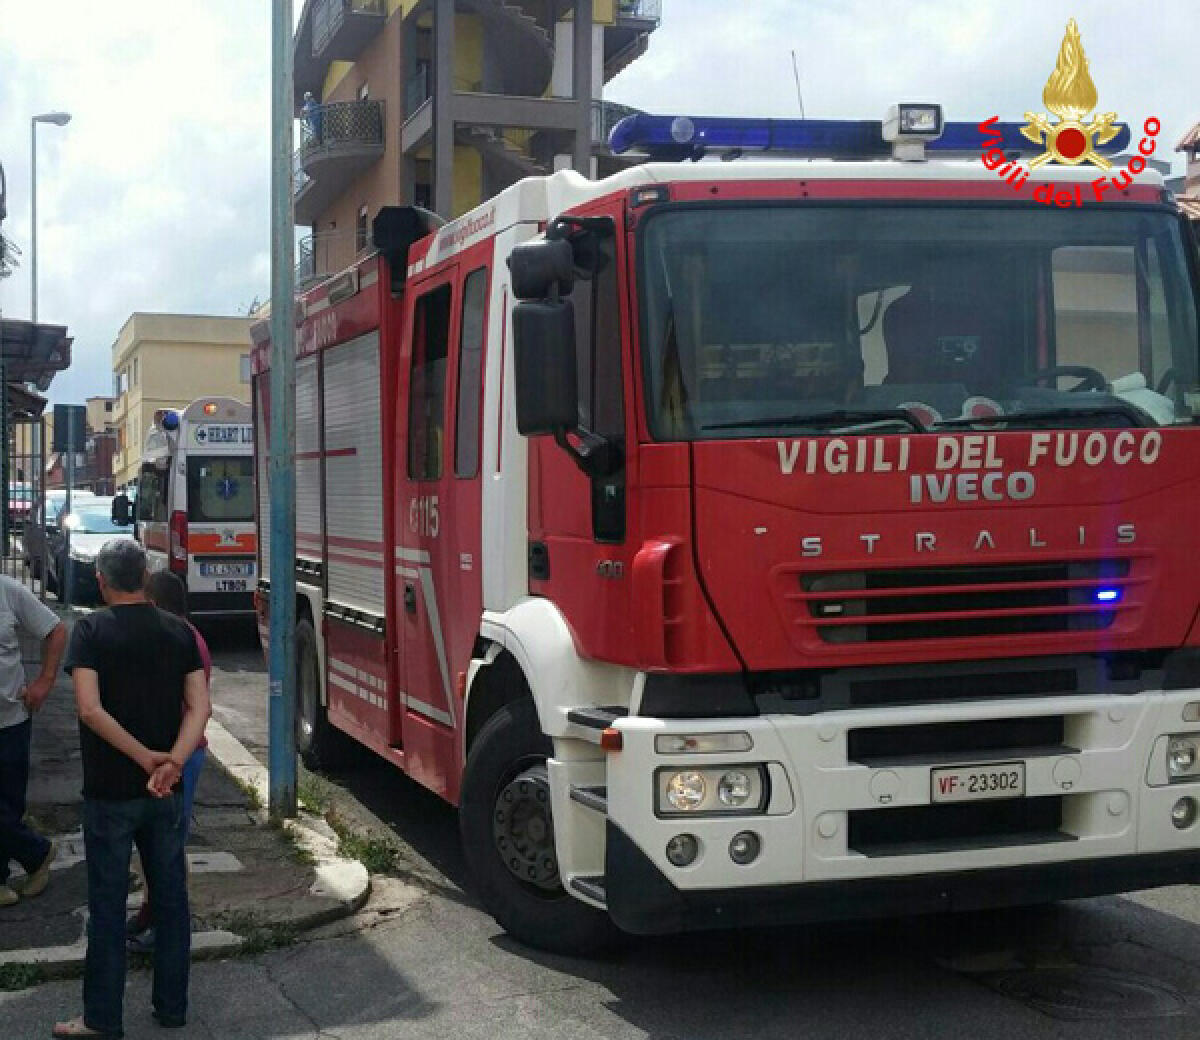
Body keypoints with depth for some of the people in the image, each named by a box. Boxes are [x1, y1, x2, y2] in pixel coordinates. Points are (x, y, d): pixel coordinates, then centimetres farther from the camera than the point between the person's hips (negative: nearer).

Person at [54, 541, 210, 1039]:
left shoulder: (91, 630, -9)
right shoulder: (178, 631, 3)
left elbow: (90, 709, -19)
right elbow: (199, 706, -6)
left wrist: (146, 758, -16)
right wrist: (171, 762, -16)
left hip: (110, 791, -4)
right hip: (167, 792, 4)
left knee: (108, 904, 4)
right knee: (171, 896, 13)